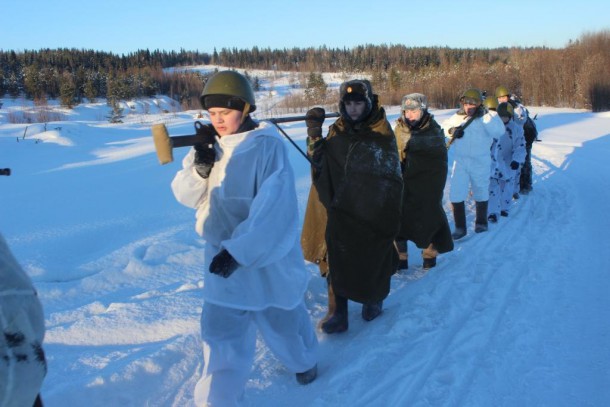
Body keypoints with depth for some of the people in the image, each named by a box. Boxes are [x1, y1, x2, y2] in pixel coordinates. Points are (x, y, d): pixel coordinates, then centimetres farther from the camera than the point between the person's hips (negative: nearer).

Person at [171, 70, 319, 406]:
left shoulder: (268, 145, -18)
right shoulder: (209, 144, 0)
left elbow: (273, 208, -24)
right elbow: (186, 195, 0)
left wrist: (240, 250, -28)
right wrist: (199, 167, -19)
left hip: (266, 254, -4)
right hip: (222, 252, 4)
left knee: (281, 318, 18)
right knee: (220, 327, 10)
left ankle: (303, 360, 47)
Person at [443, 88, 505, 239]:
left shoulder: (486, 119, -8)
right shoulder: (457, 117, 4)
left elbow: (499, 131, -23)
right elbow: (444, 127, 19)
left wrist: (485, 115, -27)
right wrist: (452, 130, -4)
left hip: (480, 163, -2)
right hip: (460, 162, 2)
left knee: (481, 194, 15)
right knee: (456, 195, -2)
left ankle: (481, 223, 36)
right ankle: (460, 227, 12)